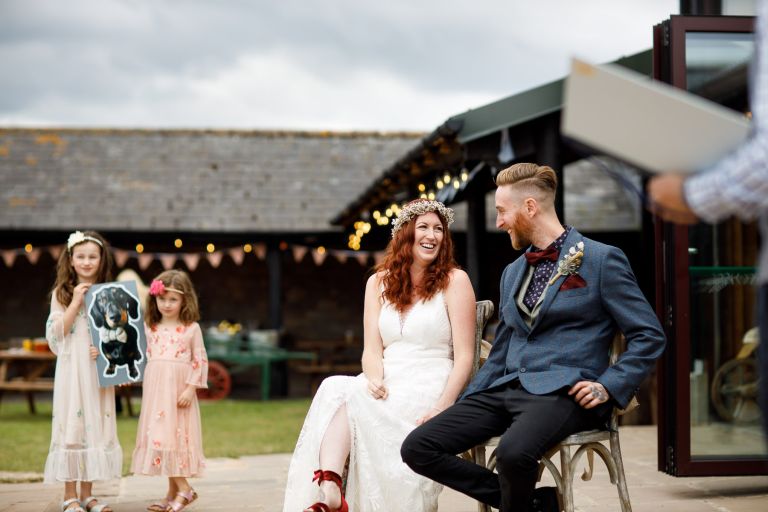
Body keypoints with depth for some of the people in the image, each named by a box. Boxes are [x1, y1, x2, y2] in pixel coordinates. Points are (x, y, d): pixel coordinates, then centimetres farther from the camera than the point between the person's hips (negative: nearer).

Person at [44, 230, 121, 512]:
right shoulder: (62, 294, 1)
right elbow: (55, 334, -6)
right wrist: (76, 302, -12)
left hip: (99, 370, 2)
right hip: (71, 369, -2)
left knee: (95, 424, 5)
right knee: (71, 424, -2)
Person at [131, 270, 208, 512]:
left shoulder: (191, 328, -3)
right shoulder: (151, 328, 9)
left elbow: (200, 361, -5)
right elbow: (148, 358, 13)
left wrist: (190, 388, -12)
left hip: (178, 391, -5)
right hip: (155, 391, 5)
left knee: (175, 435, -7)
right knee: (158, 436, 5)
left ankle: (182, 489, 0)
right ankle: (174, 491, 11)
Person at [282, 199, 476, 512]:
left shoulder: (454, 281, 2)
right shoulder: (379, 283, 15)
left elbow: (464, 357, -4)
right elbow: (372, 350, 8)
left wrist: (442, 408, -19)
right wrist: (375, 379, -16)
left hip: (430, 388, -4)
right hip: (387, 386, 4)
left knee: (342, 393, -29)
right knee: (334, 386, -29)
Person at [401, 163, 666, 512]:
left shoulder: (601, 260, 0)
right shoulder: (512, 272, 21)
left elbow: (649, 336, -1)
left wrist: (608, 387, -14)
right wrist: (458, 407, 13)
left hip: (562, 391, -7)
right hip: (506, 389, 7)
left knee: (513, 453, -38)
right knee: (417, 448, -12)